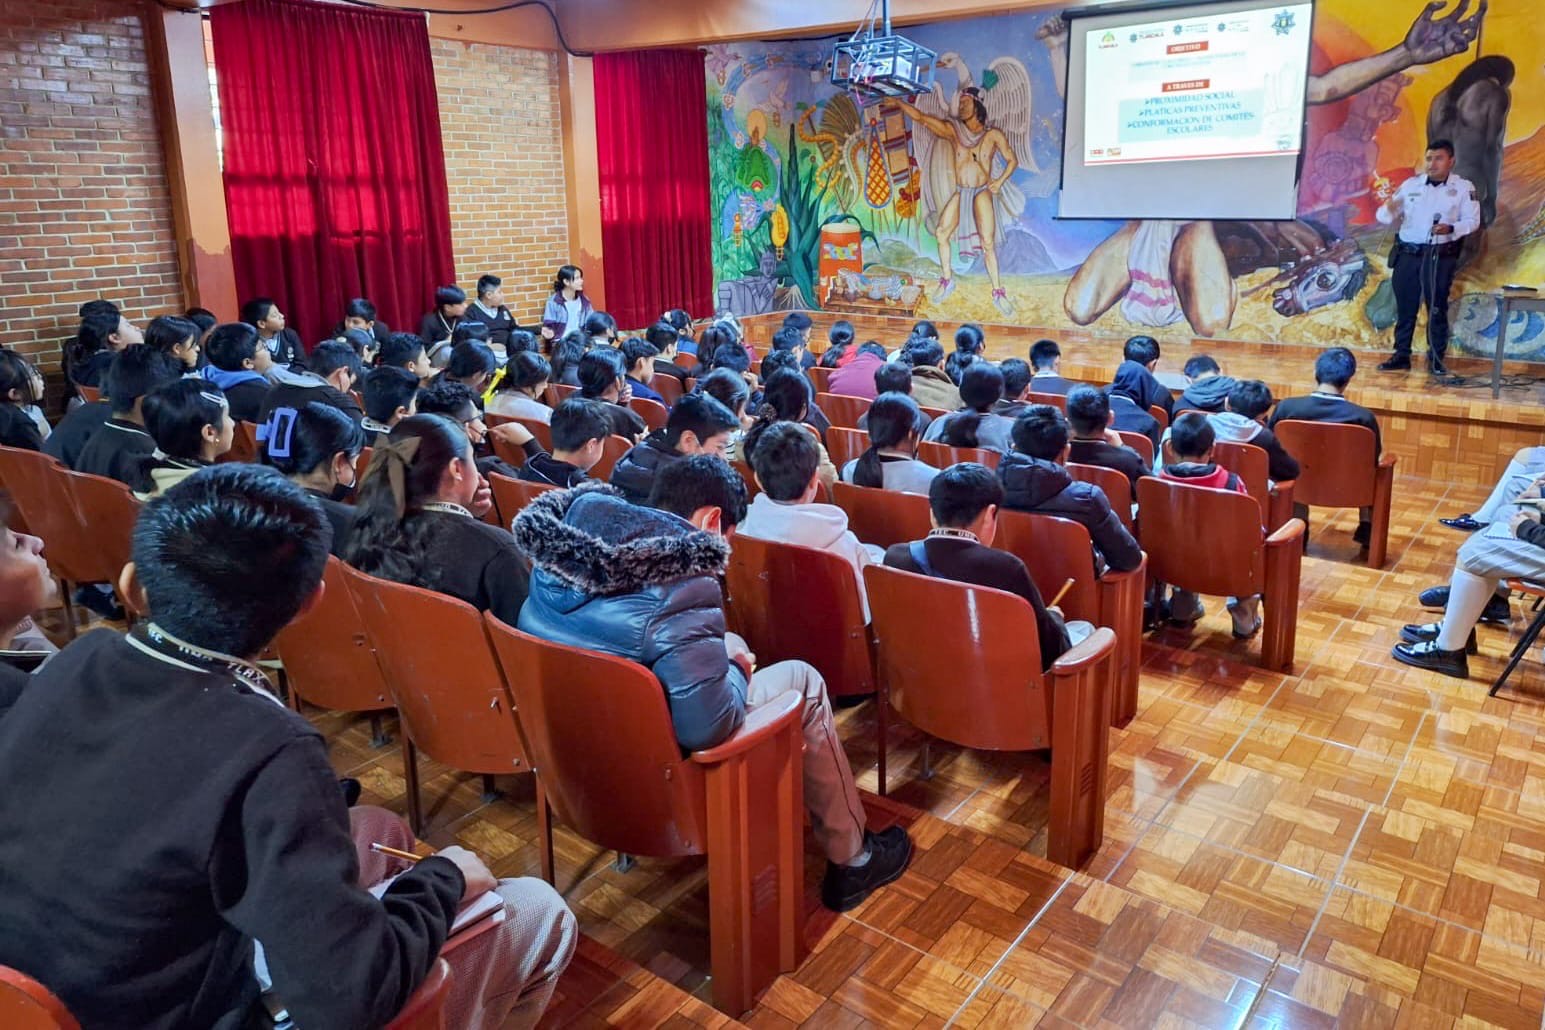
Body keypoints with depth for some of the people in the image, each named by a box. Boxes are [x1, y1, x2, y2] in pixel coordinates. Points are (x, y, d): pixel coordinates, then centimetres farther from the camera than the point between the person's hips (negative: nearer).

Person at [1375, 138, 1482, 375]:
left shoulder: (1464, 187, 1)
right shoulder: (1410, 184, 6)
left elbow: (1472, 220, 0)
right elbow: (1384, 217, 4)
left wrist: (1451, 229, -20)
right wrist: (1389, 209, -19)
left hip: (1441, 257, -2)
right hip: (1407, 255, 2)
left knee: (1437, 309, 2)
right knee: (1405, 308, 6)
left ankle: (1436, 358, 9)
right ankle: (1401, 355, 13)